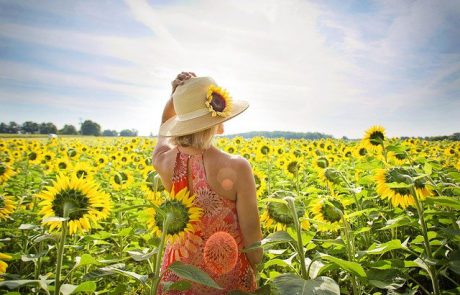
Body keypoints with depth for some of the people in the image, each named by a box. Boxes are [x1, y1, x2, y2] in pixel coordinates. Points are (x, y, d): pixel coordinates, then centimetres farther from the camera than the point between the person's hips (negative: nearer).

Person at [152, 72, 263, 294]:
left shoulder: (164, 162, -14)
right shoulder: (237, 168, -26)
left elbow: (165, 127, 10)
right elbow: (251, 233, -15)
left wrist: (177, 93, -5)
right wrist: (255, 273, 3)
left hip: (178, 274, 4)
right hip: (227, 277, -3)